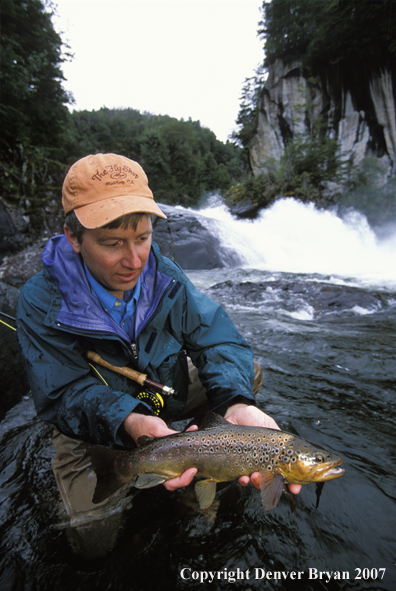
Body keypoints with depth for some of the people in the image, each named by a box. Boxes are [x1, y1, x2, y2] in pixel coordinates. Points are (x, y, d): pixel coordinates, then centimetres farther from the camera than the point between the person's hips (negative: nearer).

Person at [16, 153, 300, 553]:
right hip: (90, 430, -2)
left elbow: (219, 341, -21)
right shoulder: (41, 303, -25)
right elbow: (65, 396, -26)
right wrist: (130, 423, -47)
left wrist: (237, 402, -43)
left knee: (245, 371, -7)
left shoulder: (165, 276, -16)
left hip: (165, 396, 3)